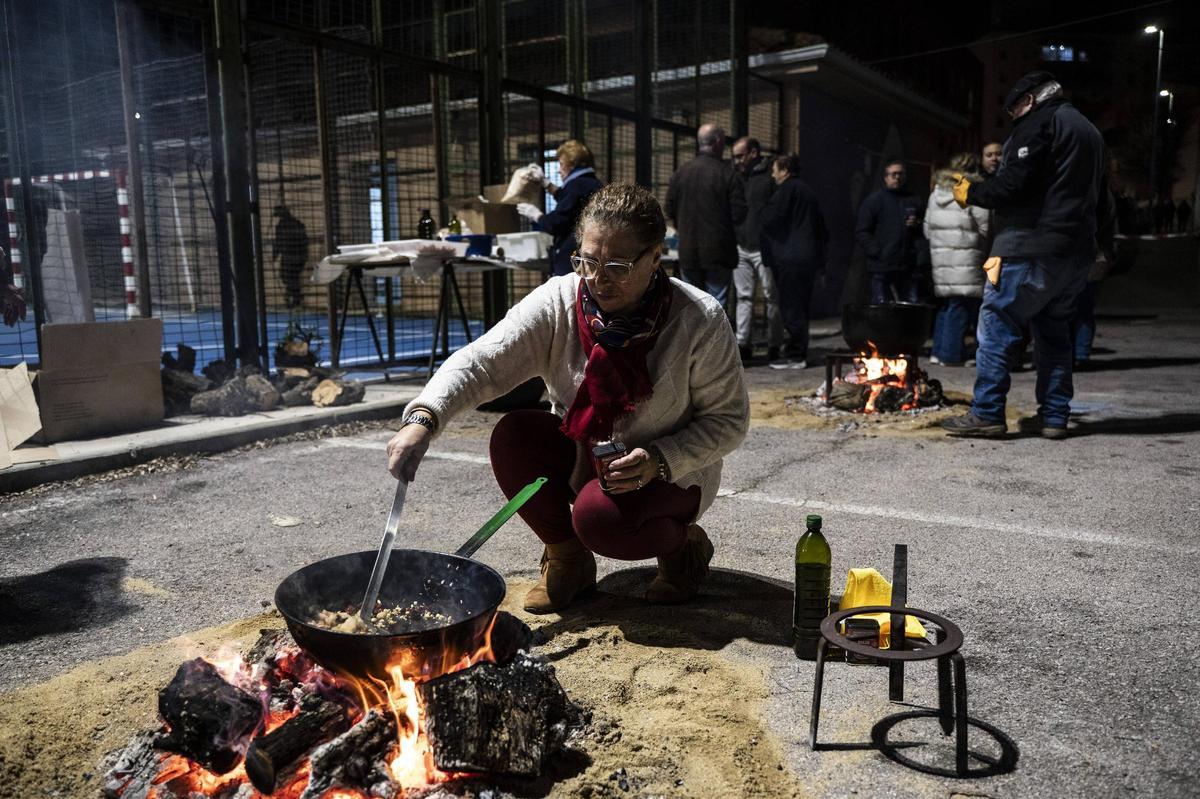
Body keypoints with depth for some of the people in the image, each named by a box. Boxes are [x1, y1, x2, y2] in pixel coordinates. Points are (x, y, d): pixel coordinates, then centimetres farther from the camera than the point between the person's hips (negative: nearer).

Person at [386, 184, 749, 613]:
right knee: (513, 436, -24)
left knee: (598, 515, -33)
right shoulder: (557, 302, -17)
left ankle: (683, 544, 4)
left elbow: (728, 420, -14)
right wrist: (422, 419, -43)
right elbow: (480, 361, -25)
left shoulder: (701, 321, -22)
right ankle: (566, 558, 1)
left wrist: (661, 459, -29)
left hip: (670, 472, -3)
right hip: (579, 454, 4)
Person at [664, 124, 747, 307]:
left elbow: (669, 211, 6)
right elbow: (739, 215, -10)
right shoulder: (730, 175, -10)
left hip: (688, 252, 4)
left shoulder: (680, 173, 1)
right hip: (718, 253, -4)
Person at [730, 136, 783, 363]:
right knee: (743, 296, 5)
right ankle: (743, 344, 6)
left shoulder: (770, 177, -5)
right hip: (741, 248, 6)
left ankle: (774, 345, 10)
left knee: (771, 297, 3)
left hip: (764, 248, -6)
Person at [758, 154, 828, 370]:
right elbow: (822, 227, 23)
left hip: (790, 258, -9)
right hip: (809, 257, 9)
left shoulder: (786, 189, -8)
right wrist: (820, 258, 24)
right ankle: (800, 353, 18)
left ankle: (796, 356, -5)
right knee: (801, 307, 13)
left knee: (791, 308, -6)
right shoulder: (807, 191, 20)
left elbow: (770, 218, -15)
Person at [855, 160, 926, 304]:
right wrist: (877, 252, -11)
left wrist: (917, 225, -1)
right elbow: (862, 232, -2)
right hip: (881, 267, -3)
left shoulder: (915, 201, 15)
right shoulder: (873, 200, 4)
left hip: (908, 266, 4)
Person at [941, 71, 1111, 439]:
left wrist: (972, 192, -2)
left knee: (996, 328, -6)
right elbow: (1101, 206, 26)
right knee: (1055, 333, 13)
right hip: (1076, 254, 9)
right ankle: (1054, 416, 13)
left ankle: (987, 413, -8)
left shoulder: (1040, 122, -4)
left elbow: (1014, 184, -16)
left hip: (1031, 250, -9)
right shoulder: (1089, 131, 25)